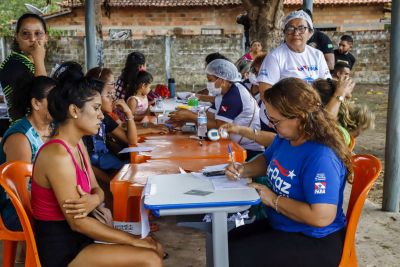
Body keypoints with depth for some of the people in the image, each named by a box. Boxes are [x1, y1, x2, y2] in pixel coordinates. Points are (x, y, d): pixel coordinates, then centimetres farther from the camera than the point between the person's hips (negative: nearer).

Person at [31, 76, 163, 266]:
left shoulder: (77, 144, 6)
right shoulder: (58, 154, -24)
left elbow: (96, 190, 8)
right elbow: (77, 222, -24)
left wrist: (94, 200, -18)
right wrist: (134, 241, -17)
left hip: (78, 237, 9)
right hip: (62, 250, -9)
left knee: (154, 249, 5)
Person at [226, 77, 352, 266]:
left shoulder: (321, 157, -30)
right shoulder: (285, 138, 0)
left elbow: (321, 217, -34)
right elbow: (266, 160, 21)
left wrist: (273, 200, -23)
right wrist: (243, 170, 0)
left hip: (316, 243, -9)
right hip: (280, 226, 9)